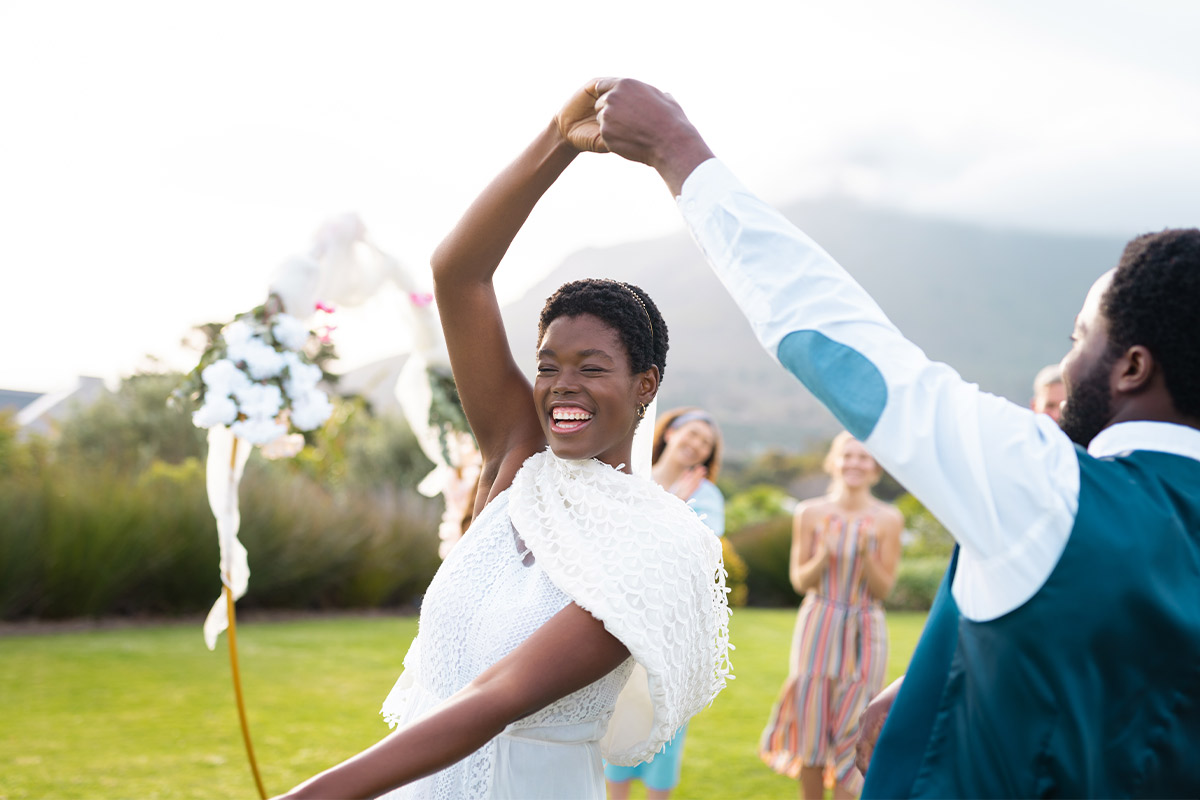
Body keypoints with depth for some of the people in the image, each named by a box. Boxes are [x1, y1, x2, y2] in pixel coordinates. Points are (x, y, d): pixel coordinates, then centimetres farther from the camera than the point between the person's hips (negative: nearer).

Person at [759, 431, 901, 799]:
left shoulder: (887, 519, -4)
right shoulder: (810, 513, 0)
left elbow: (882, 588, -3)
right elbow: (799, 581, 3)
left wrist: (866, 554, -21)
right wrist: (823, 556, -16)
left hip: (864, 631, -1)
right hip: (817, 627, 1)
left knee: (851, 732, 0)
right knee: (810, 727, 3)